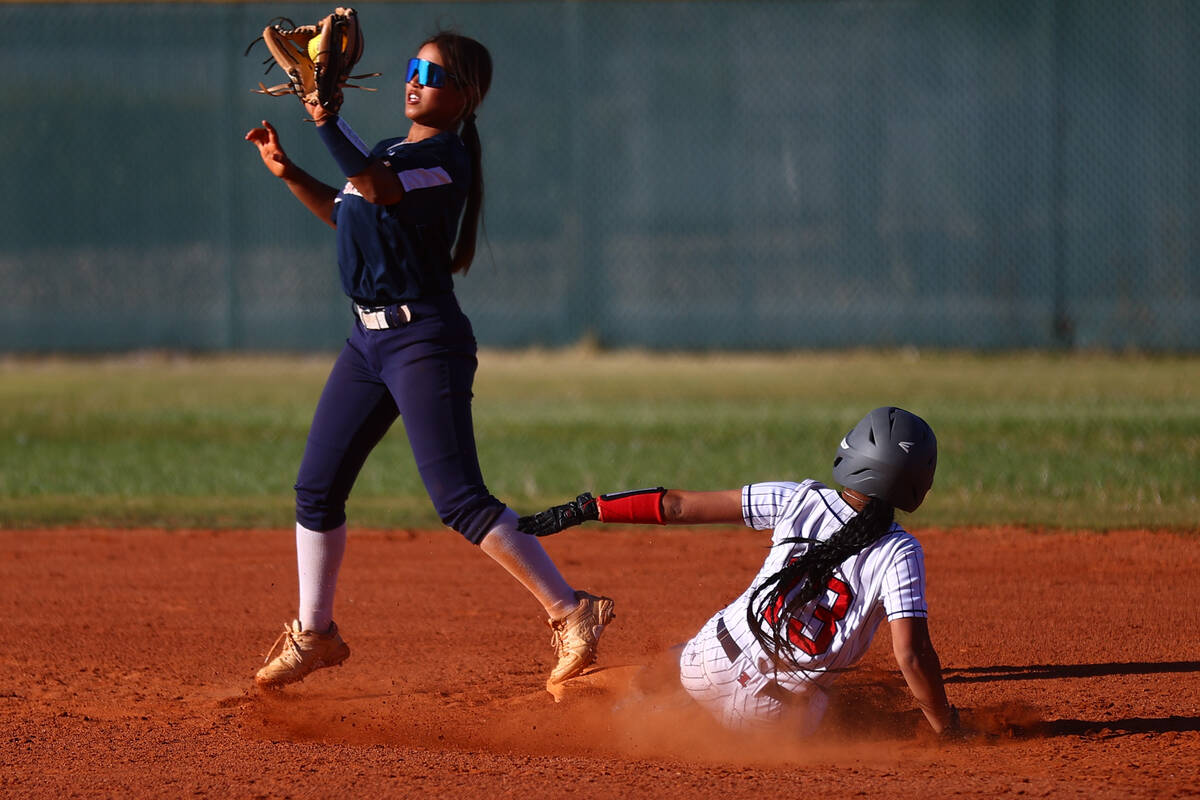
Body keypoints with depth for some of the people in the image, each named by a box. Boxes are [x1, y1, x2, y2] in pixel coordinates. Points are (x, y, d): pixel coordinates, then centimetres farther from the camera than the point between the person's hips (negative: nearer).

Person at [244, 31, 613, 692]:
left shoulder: (446, 158, -13)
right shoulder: (395, 152, 15)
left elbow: (376, 188, -30)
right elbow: (347, 214, 31)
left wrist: (325, 116, -33)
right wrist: (288, 174, 20)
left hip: (425, 337, -9)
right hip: (368, 339, 9)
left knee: (458, 499, -17)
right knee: (317, 488, 12)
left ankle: (571, 614, -13)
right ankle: (312, 635, 27)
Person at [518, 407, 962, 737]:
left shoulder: (799, 501, -7)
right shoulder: (898, 553, -16)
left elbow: (679, 506, -4)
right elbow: (912, 657, -24)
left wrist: (586, 509, 3)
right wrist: (947, 729, -9)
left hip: (706, 664, 5)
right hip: (777, 711, -5)